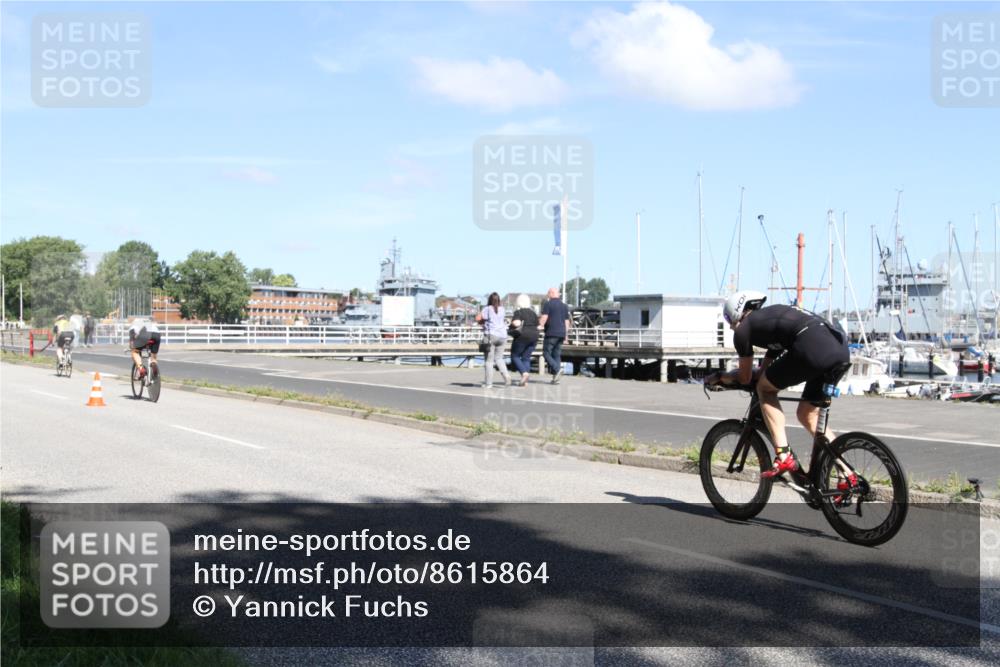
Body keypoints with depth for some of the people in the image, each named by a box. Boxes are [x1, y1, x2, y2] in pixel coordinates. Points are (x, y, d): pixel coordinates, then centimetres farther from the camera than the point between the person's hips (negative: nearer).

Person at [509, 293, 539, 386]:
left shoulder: (518, 312, -8)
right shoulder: (533, 313, 11)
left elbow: (517, 323, -21)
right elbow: (537, 326, 10)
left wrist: (512, 323, -1)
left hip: (522, 337, -6)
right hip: (533, 337, 6)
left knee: (515, 356, 7)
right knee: (526, 358, 10)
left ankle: (524, 373, -14)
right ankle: (525, 380, 1)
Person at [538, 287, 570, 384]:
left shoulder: (548, 304, -4)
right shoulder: (564, 306, 16)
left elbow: (544, 318, -14)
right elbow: (567, 322, 17)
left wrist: (540, 325, -4)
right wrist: (565, 334, 20)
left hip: (551, 333, -6)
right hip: (561, 334, 6)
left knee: (546, 353, 0)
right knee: (557, 355, 9)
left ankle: (557, 370, -20)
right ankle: (556, 378, 3)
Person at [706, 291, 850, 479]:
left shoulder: (743, 329, 14)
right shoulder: (771, 317, 36)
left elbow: (745, 378, 22)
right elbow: (764, 370, 40)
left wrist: (719, 377, 39)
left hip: (812, 349, -8)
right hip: (842, 350, 8)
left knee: (765, 389, 14)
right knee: (808, 414, 21)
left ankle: (783, 457, 5)